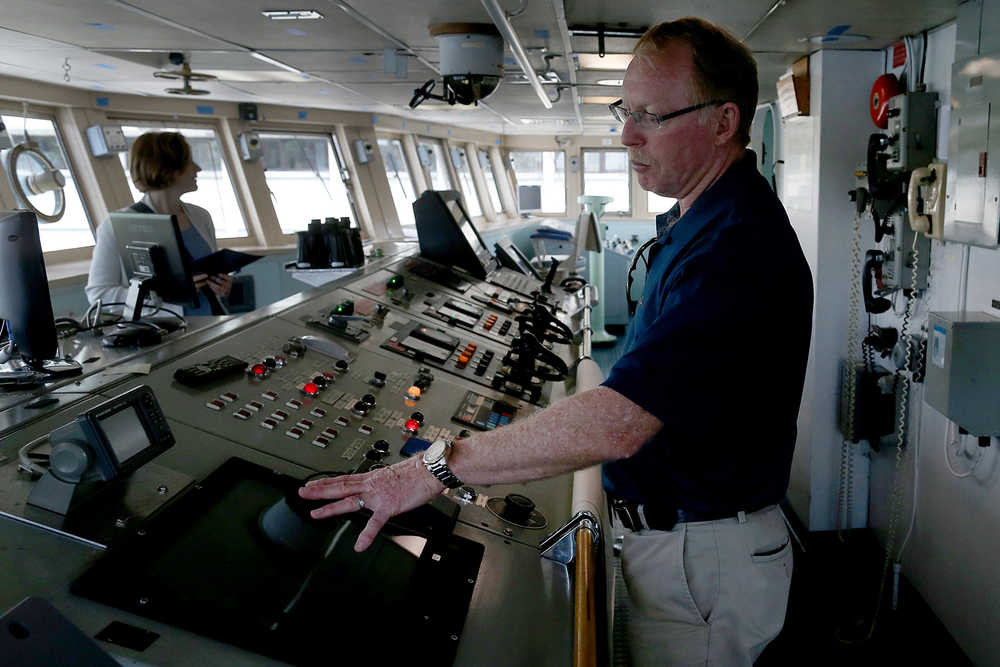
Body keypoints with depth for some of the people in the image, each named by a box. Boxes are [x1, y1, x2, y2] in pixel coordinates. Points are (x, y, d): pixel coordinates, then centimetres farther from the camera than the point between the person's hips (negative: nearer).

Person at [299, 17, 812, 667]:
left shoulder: (739, 247, -29)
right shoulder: (695, 219, 8)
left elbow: (617, 424, -36)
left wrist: (438, 466, -32)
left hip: (703, 562, -9)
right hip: (667, 528, 9)